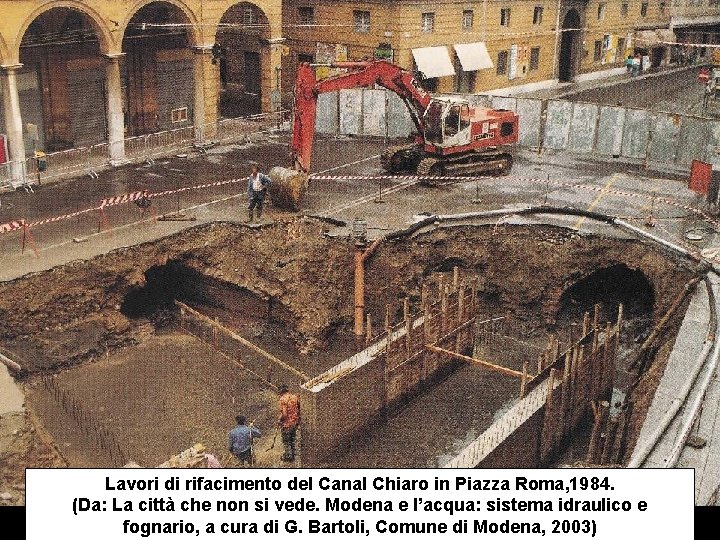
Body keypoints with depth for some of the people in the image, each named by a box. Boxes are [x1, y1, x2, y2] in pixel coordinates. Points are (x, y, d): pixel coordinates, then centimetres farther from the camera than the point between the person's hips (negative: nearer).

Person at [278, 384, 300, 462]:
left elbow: (284, 413, -23)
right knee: (292, 440, 20)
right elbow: (299, 410, 5)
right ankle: (292, 455, 28)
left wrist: (280, 421, -6)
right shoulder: (295, 397, 0)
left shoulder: (283, 399, -18)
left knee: (286, 441, 9)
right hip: (295, 422, 6)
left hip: (286, 423, -6)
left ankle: (288, 455, 11)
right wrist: (298, 421, 16)